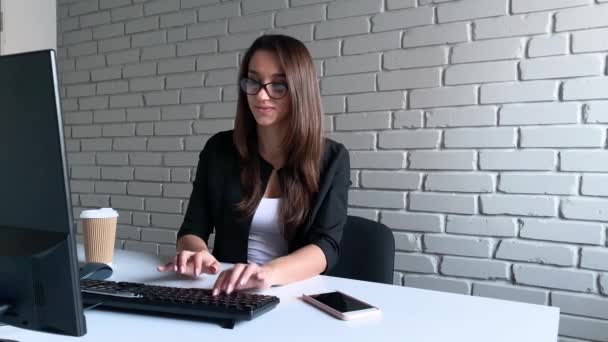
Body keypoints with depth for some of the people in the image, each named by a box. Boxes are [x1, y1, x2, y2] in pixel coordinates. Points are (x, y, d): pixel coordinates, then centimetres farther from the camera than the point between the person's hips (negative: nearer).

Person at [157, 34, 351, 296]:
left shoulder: (331, 159, -3)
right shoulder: (219, 149, 3)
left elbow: (326, 245, -14)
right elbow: (192, 231, 1)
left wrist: (270, 272, -33)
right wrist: (197, 254, -22)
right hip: (226, 293, 1)